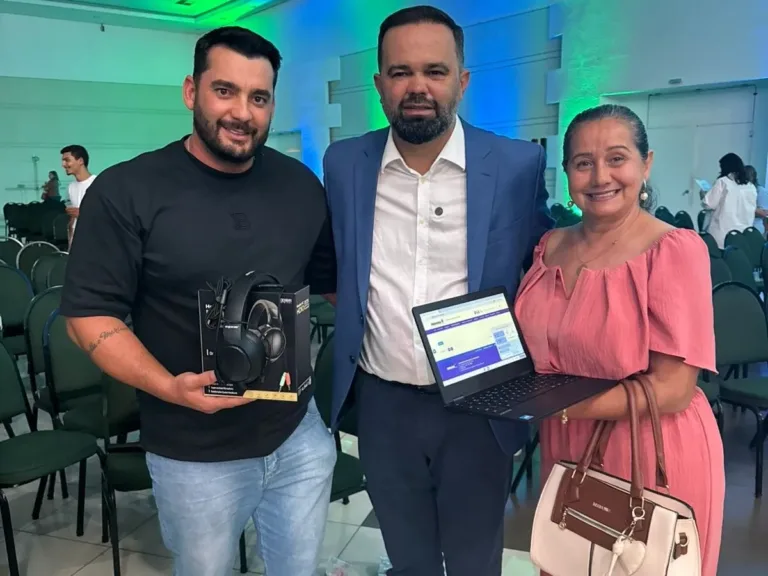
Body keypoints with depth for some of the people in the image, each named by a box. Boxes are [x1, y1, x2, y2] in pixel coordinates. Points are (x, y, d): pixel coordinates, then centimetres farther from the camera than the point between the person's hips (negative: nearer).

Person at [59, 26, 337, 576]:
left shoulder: (302, 185, 1)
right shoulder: (126, 191, -12)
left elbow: (333, 280, 12)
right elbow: (90, 314, -11)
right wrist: (169, 386, -25)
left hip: (301, 436, 4)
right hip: (196, 455, -3)